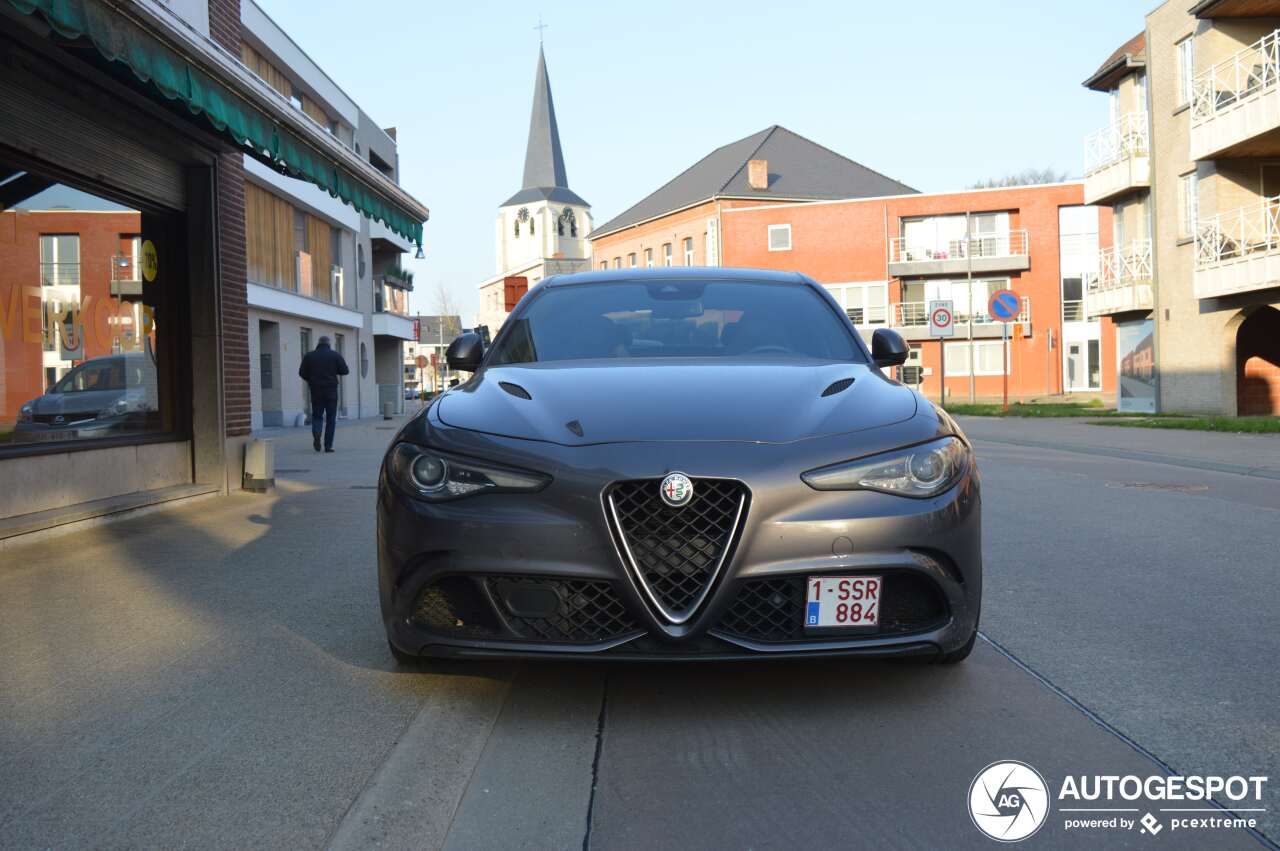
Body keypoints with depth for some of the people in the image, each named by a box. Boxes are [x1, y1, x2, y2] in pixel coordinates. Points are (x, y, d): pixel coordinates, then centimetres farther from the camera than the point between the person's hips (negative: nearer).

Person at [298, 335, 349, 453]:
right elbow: (345, 370, -3)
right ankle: (328, 445, 0)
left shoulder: (309, 356, 4)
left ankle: (316, 433, -19)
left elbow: (302, 373, 2)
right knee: (330, 418, 4)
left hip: (316, 390, 1)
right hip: (331, 390, -1)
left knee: (317, 415, 11)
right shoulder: (335, 355, -1)